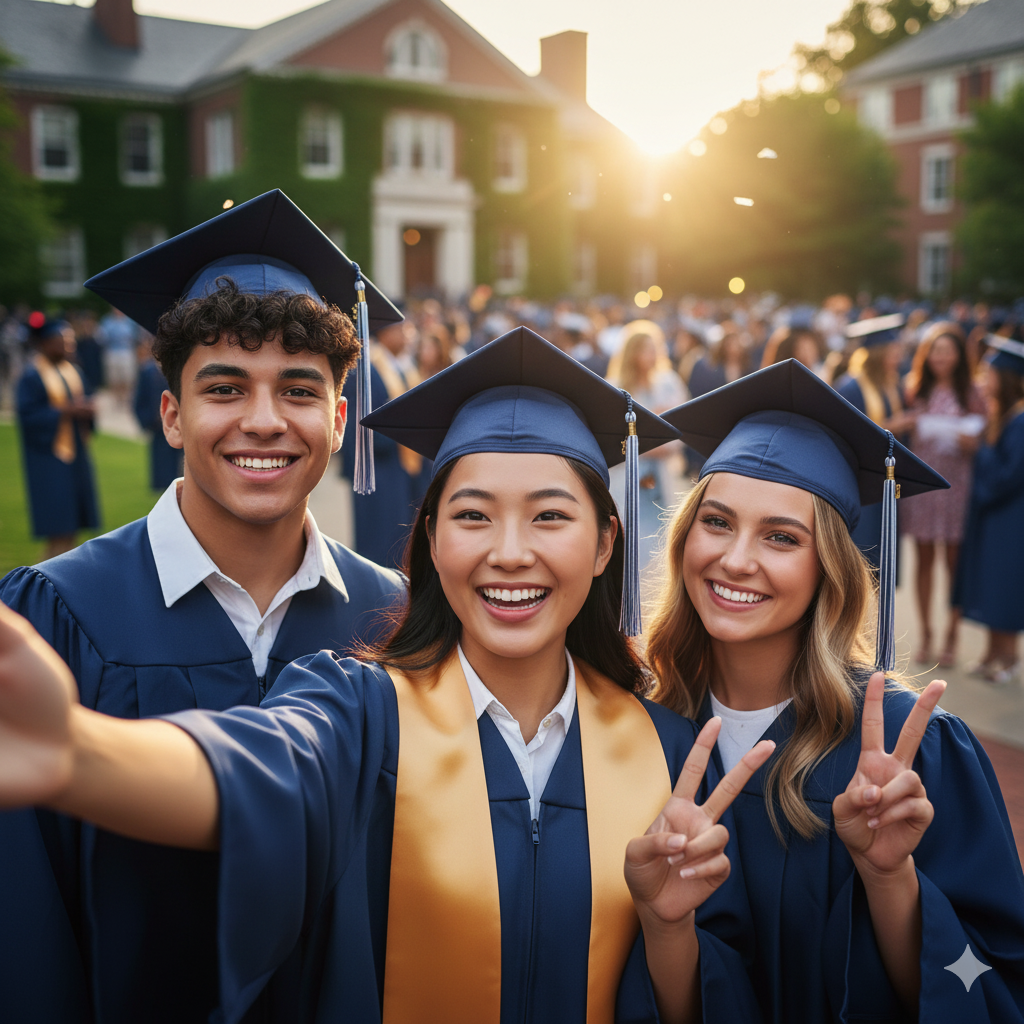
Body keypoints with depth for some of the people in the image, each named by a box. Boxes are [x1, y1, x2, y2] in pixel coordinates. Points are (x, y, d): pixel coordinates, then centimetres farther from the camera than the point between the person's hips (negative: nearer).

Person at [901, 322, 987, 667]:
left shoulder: (971, 394, 4)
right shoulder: (914, 388, 6)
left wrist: (971, 443, -15)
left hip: (957, 482, -1)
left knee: (955, 561, 1)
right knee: (924, 559, 5)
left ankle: (951, 637, 11)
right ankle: (925, 633, 15)